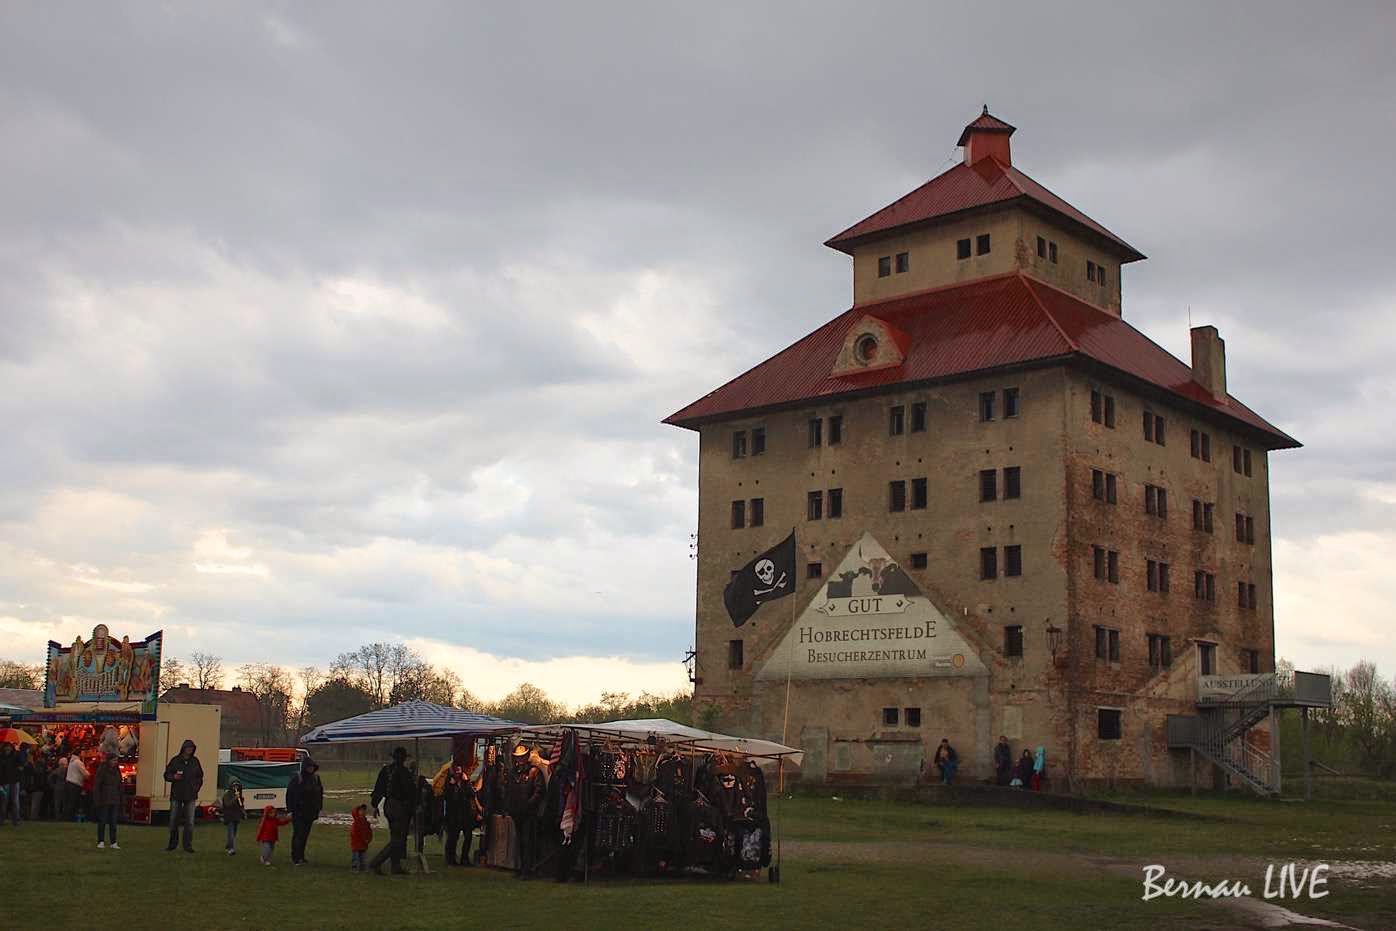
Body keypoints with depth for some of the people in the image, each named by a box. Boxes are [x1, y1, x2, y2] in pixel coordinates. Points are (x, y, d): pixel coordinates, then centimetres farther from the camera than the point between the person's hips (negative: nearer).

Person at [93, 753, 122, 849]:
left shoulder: (116, 770, 9)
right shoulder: (101, 770, -9)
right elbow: (96, 786, -10)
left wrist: (120, 800, 10)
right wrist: (96, 800, -14)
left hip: (114, 800, 5)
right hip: (103, 800, -5)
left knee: (113, 821, 4)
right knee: (102, 821, 2)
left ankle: (113, 843, 5)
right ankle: (101, 842, 10)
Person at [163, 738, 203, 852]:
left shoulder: (195, 761, 7)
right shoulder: (175, 760, 1)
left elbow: (200, 776, 17)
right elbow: (167, 775, 4)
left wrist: (197, 787, 3)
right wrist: (173, 777, -15)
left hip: (190, 796, 1)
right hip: (176, 795, -1)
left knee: (190, 822, -2)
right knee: (173, 820, 4)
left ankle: (188, 845, 2)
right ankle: (172, 844, 17)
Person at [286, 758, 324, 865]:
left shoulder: (316, 779, 8)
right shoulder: (297, 778, -8)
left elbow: (320, 794, 16)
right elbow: (289, 794, -8)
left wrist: (319, 809, 13)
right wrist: (289, 810, -11)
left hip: (310, 812, 5)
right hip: (298, 812, -5)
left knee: (305, 834, 9)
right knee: (298, 834, -9)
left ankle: (300, 856, 16)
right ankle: (295, 858, -8)